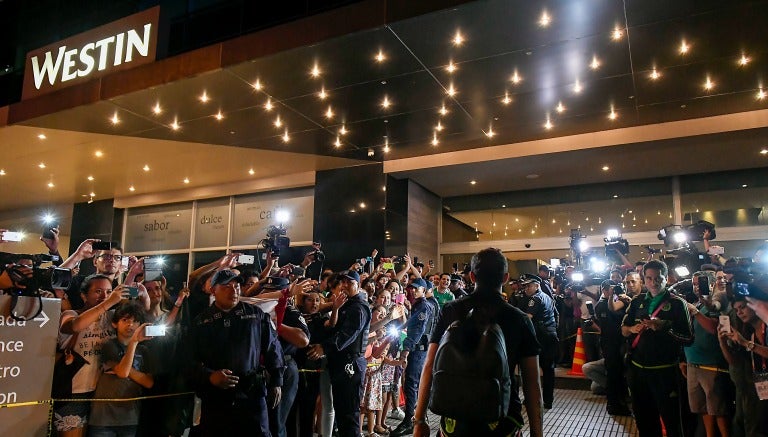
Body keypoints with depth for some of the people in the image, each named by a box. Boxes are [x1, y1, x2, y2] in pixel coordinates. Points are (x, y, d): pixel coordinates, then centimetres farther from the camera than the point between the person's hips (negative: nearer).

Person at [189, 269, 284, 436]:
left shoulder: (256, 314, 5)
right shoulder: (201, 322, 4)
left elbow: (273, 348, 9)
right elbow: (191, 359, -1)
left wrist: (276, 382, 8)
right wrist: (210, 376, -17)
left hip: (252, 393, 0)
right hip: (215, 397, 0)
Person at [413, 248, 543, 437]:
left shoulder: (450, 311, -3)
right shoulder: (520, 320, -4)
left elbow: (429, 367, -3)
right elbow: (532, 383, -4)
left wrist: (419, 419, 4)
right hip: (502, 420, 0)